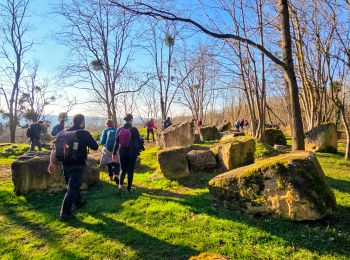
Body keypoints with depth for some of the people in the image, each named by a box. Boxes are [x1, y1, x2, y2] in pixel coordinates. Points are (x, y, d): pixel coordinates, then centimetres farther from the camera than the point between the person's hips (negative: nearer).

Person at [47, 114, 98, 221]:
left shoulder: (63, 132, 4)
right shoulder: (84, 133, -12)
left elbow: (54, 149, 1)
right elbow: (95, 147, -5)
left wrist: (52, 163, 4)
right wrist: (87, 142, 13)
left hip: (65, 165, 6)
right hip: (77, 166, -6)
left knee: (74, 185, 25)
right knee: (72, 189, 2)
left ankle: (78, 202, 44)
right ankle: (65, 214, 5)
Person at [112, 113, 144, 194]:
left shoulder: (120, 130, 0)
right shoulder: (134, 130, -10)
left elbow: (116, 142, 2)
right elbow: (139, 140, -5)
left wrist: (114, 153, 8)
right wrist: (141, 148, 14)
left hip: (122, 152, 3)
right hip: (132, 153, -3)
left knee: (123, 169, 18)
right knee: (130, 171, 8)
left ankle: (120, 184, -4)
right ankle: (128, 189, 14)